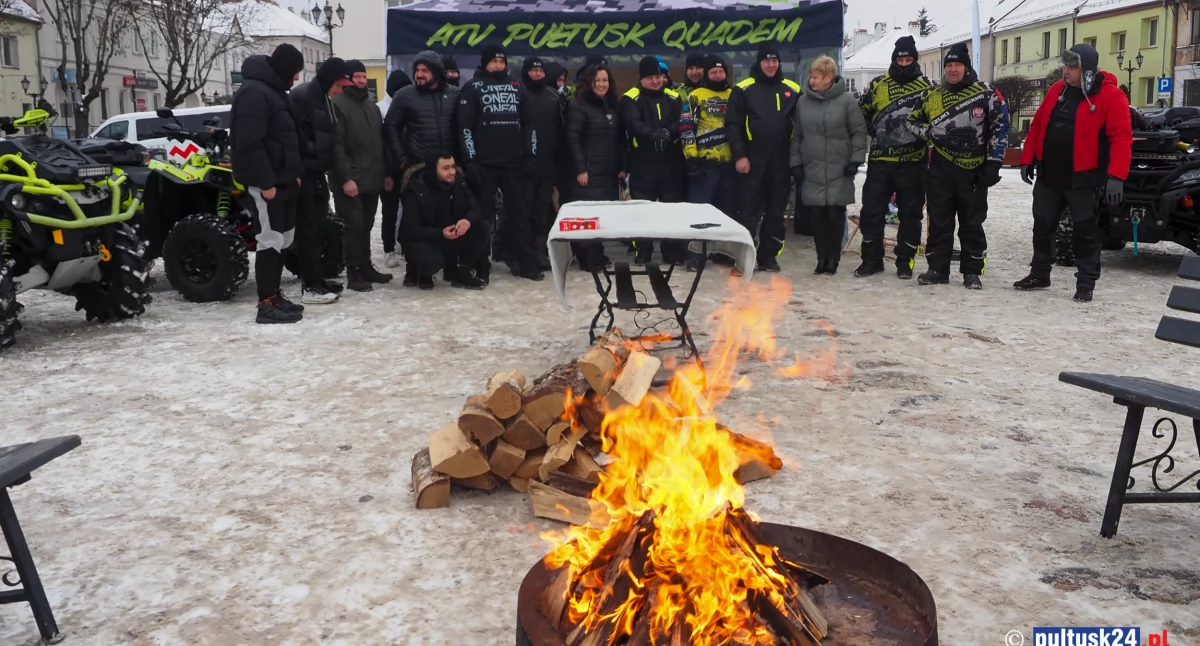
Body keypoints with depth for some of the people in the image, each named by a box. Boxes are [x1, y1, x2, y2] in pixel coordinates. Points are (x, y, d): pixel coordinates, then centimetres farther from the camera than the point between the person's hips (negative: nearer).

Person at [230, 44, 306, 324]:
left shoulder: (274, 90, 17)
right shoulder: (254, 92, -16)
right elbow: (249, 144, -23)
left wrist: (295, 173, 16)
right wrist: (265, 182, -24)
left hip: (283, 179, 10)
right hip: (267, 182, -10)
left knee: (283, 239, 13)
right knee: (271, 240, -9)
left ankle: (275, 295, 21)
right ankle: (267, 305, -6)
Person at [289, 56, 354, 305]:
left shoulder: (323, 99, 16)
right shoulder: (301, 95, -13)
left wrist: (324, 166, 12)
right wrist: (296, 170, -22)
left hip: (316, 173, 9)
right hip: (304, 173, -9)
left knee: (317, 227, 12)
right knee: (308, 229, -7)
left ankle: (318, 278, 20)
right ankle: (310, 286, -5)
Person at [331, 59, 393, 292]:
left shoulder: (372, 106, 19)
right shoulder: (338, 105, -7)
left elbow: (381, 142, 22)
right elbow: (336, 145, -14)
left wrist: (386, 172, 15)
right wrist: (346, 177, -20)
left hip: (372, 179, 7)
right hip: (351, 181, -7)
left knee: (366, 226, 12)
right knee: (354, 226, -6)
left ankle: (366, 266, 20)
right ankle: (353, 272, -1)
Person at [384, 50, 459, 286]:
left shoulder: (454, 94, 6)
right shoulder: (405, 95, 1)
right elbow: (391, 128, 1)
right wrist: (401, 161, -6)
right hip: (415, 168, -2)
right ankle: (413, 267, 8)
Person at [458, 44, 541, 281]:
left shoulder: (515, 86, 14)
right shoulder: (473, 88, 1)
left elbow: (526, 121, 17)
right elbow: (464, 126, -5)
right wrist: (471, 159, -13)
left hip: (512, 161, 4)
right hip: (485, 163, -4)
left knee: (520, 211, 5)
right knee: (484, 215, 2)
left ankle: (527, 264, 11)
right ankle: (481, 266, 8)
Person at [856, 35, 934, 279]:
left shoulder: (925, 87, 4)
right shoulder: (877, 84, 6)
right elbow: (862, 112, 17)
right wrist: (874, 132, 9)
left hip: (913, 162, -1)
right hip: (880, 160, 1)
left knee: (910, 213, 5)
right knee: (872, 210, 1)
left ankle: (905, 261, 15)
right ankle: (871, 259, 12)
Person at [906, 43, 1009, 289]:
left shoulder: (986, 94, -3)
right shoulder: (932, 96, 6)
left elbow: (1000, 127, -3)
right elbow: (911, 121, 17)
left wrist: (993, 163, -7)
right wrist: (929, 132, -4)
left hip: (974, 170, -3)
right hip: (940, 170, 3)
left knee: (972, 223, 5)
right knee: (939, 222, 6)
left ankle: (972, 272, 13)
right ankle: (937, 269, 14)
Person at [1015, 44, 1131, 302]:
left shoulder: (1111, 96, -12)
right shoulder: (1057, 90, 6)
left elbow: (1121, 137, -18)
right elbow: (1037, 126, 12)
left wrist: (1116, 176, -26)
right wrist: (1027, 160, 9)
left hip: (1083, 178, -5)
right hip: (1048, 175, 6)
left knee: (1085, 232, 3)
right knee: (1042, 226, 13)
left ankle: (1086, 283, 12)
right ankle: (1039, 274, 26)